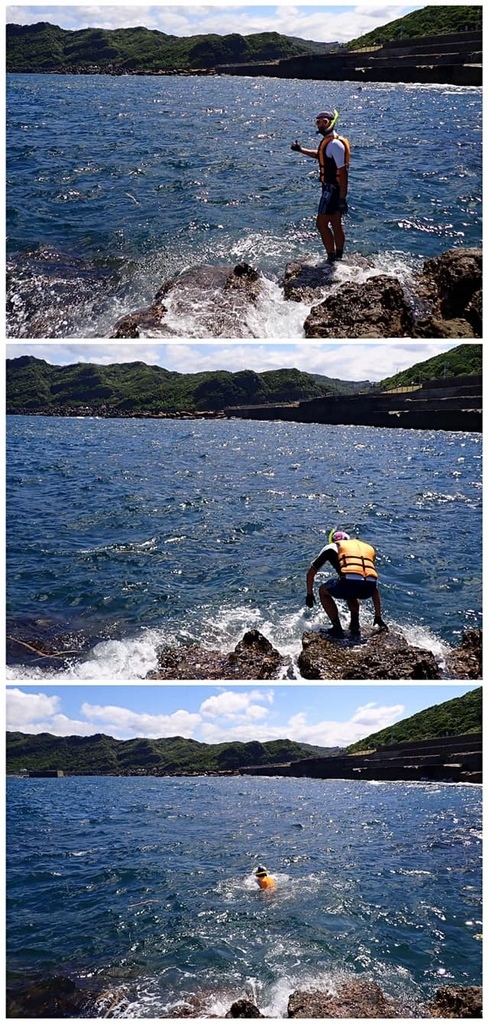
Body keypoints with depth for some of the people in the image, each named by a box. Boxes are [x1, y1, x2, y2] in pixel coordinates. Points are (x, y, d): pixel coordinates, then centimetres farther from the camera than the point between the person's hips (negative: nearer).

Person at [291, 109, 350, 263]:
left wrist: (342, 198, -26)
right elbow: (321, 155, 35)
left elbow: (343, 171, -24)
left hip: (332, 189, -10)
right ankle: (338, 257, 25)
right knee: (335, 224, 16)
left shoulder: (335, 144, -20)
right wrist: (301, 150, 37)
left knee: (321, 224, -7)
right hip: (331, 188, 10)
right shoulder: (328, 141, 11)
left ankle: (332, 258, -3)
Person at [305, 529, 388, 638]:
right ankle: (355, 625, 22)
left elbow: (311, 572, 33)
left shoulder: (332, 547, 26)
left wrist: (309, 594, 48)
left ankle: (337, 628, 16)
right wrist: (378, 617, 43)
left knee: (323, 591, 27)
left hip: (349, 582, -4)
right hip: (369, 586, 4)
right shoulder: (368, 547, 35)